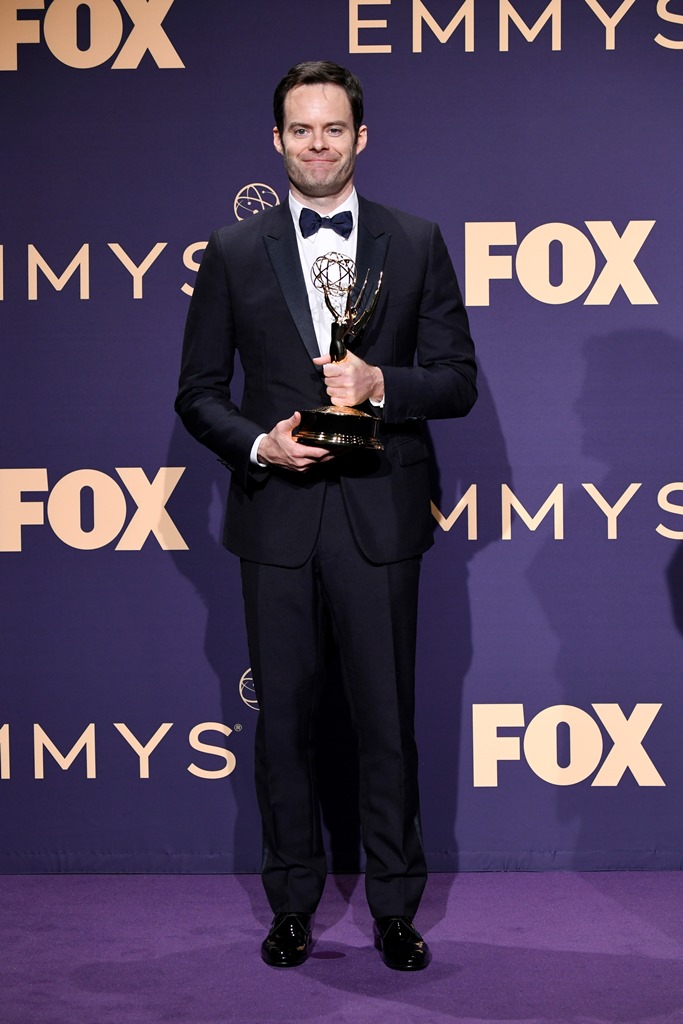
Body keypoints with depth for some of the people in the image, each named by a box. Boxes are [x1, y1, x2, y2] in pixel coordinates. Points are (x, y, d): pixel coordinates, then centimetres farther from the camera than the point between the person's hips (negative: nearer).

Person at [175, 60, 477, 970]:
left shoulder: (416, 245, 6)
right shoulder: (233, 254, 7)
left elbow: (458, 380, 4)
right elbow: (198, 393, 7)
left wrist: (380, 383, -15)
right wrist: (257, 442, -11)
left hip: (380, 518, -1)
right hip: (277, 516, 1)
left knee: (388, 721, 4)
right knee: (283, 719, 8)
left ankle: (396, 908, 18)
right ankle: (293, 904, 22)